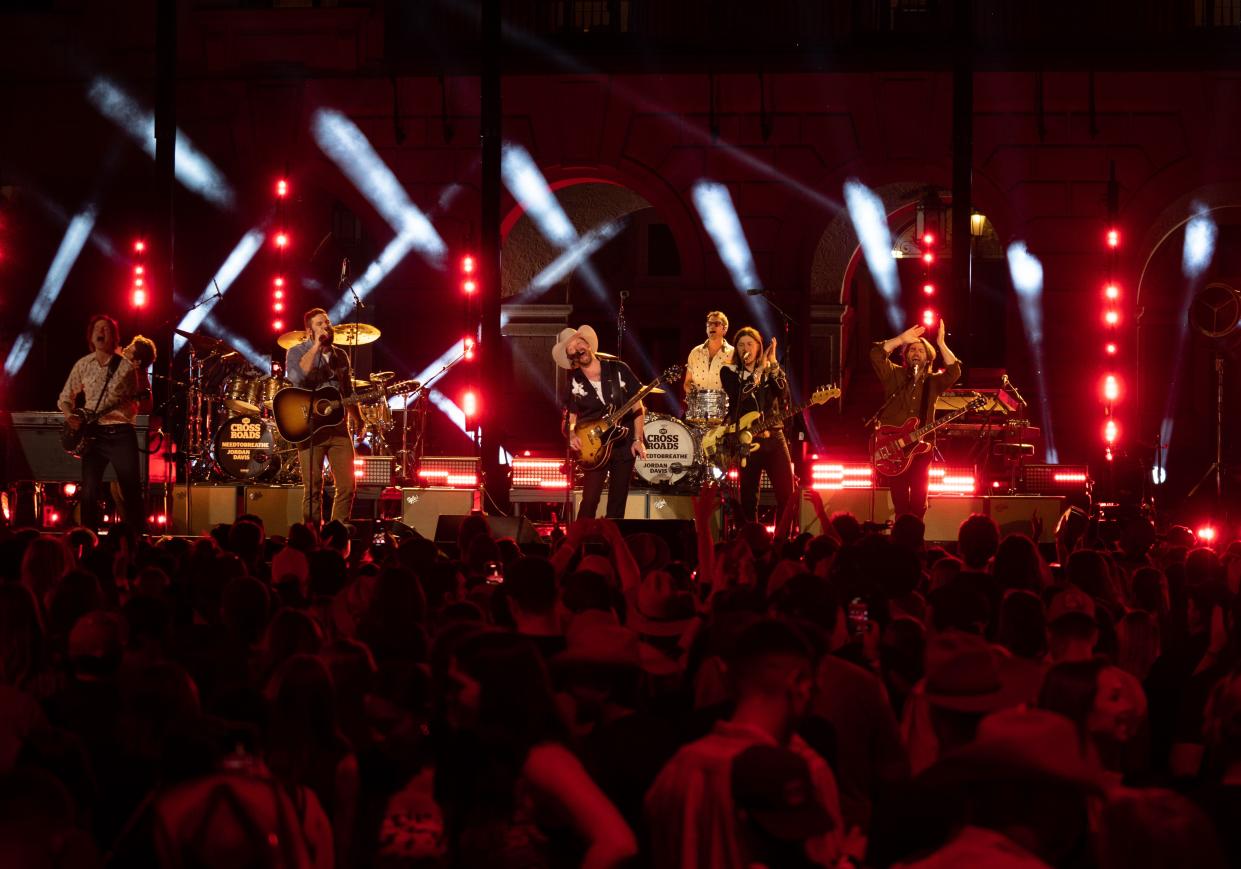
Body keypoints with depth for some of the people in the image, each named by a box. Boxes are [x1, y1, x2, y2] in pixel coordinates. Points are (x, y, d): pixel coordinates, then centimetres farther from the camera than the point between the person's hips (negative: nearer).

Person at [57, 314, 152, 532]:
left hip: (121, 434, -2)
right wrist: (69, 416, -3)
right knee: (89, 492, -4)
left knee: (132, 491, -4)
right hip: (93, 433, 2)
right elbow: (65, 397, 17)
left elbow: (141, 405, 4)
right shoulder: (82, 365, 10)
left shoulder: (127, 365, 2)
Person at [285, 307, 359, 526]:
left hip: (339, 428, 5)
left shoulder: (340, 356, 17)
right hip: (309, 428, -5)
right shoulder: (297, 352, 2)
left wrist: (357, 420, 16)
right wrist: (316, 346, -15)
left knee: (347, 486, -1)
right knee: (313, 489, -6)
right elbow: (298, 377, -20)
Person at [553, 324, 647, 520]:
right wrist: (572, 434, -18)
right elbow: (570, 418, 5)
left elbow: (638, 407, 3)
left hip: (625, 443, 1)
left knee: (617, 502, 4)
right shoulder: (573, 382, 1)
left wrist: (638, 440, -6)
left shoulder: (618, 370, 0)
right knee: (590, 500, -12)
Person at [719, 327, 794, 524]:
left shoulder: (771, 371, 12)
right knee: (749, 497, -1)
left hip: (773, 436, 2)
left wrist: (772, 363, -13)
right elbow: (739, 394, -16)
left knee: (786, 492, -3)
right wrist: (760, 368, -16)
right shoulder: (729, 372, 4)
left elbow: (783, 393, -7)